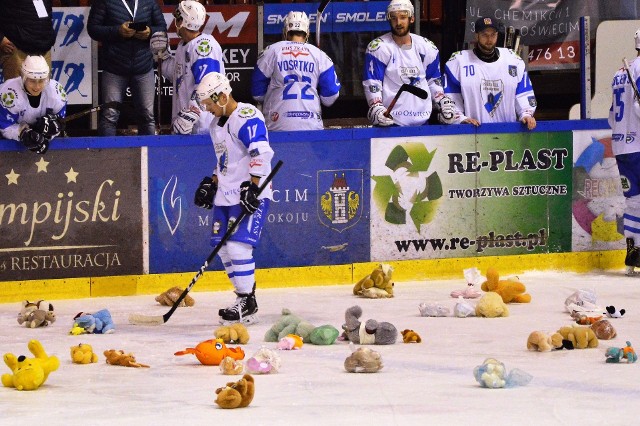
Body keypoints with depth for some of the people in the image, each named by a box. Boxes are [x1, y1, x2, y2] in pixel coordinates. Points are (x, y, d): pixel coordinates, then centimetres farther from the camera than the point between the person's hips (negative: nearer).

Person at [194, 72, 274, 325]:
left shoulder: (247, 117, -14)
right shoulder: (217, 124, 17)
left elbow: (261, 154, -24)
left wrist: (252, 188, -28)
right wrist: (211, 184, 20)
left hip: (251, 194, -10)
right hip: (226, 195, 10)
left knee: (238, 245, -17)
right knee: (224, 248, 6)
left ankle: (247, 304, -10)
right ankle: (245, 297, 16)